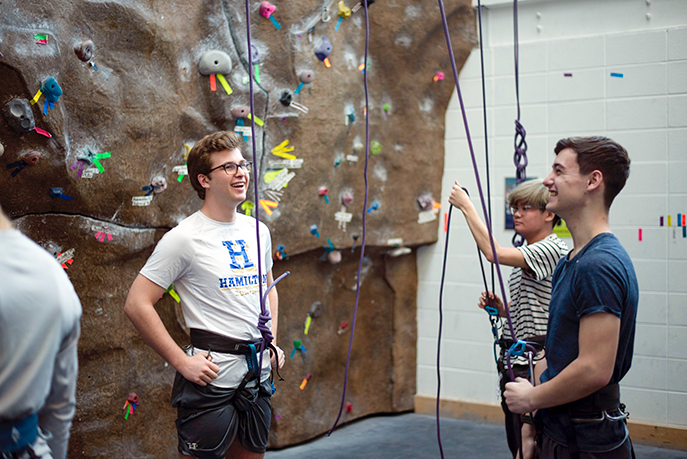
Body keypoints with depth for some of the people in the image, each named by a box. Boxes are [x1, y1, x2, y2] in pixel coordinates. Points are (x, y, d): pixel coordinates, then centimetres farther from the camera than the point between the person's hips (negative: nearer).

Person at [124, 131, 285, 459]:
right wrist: (181, 361, -16)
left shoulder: (258, 232, 9)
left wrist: (272, 343, 13)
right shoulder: (184, 238, -12)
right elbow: (136, 304, -15)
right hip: (212, 378, -6)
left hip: (258, 377, 7)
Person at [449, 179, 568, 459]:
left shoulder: (552, 249, -15)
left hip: (534, 363, -10)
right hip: (513, 362, 10)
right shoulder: (526, 256, 16)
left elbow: (493, 252, -27)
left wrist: (466, 206, -18)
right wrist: (500, 307, 3)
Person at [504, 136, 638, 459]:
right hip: (559, 432, 9)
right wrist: (531, 419, 12)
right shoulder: (570, 262, 10)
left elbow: (595, 369, -27)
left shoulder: (599, 265, -22)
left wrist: (531, 398, -13)